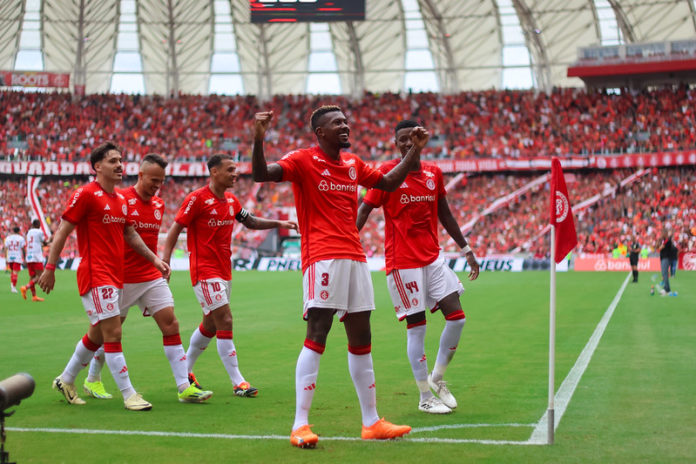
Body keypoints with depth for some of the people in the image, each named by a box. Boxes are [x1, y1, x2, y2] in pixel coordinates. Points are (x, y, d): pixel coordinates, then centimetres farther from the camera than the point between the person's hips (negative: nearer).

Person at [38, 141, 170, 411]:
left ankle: (66, 381, 32)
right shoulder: (85, 194, -10)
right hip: (95, 275, -9)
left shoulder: (120, 199, 13)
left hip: (115, 276, 9)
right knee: (113, 332, -10)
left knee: (97, 334, 15)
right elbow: (62, 231, -9)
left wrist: (154, 259, 16)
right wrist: (50, 268, -12)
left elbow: (129, 233, 22)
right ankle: (128, 394, -6)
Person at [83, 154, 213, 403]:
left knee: (171, 325, -6)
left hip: (152, 277, 5)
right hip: (123, 278, -5)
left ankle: (185, 387, -7)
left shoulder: (159, 204, 9)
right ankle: (92, 380, 28)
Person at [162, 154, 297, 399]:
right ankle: (238, 382, -10)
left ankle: (185, 371, 31)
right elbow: (174, 230, -11)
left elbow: (250, 222, 23)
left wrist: (278, 223, 9)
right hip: (204, 271, -8)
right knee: (225, 321, -12)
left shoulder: (231, 201, 10)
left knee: (210, 325, 15)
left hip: (224, 271, 8)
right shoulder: (197, 198, -12)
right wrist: (164, 264, -17)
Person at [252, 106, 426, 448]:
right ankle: (300, 425, -8)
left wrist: (415, 150, 25)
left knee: (361, 340, 10)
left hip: (355, 257, 7)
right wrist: (258, 139, -34)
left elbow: (389, 183, 31)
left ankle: (371, 422, 19)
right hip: (322, 257, -7)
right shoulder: (303, 160, -4)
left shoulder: (353, 164, 17)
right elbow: (260, 175, -18)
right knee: (316, 338, -12)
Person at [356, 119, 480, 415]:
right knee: (416, 327, -3)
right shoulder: (388, 172, -7)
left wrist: (466, 250, 19)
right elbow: (365, 210, -8)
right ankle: (425, 398, 7)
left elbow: (444, 215, 18)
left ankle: (437, 378, 21)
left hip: (433, 257, 6)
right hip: (402, 262, -6)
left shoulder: (434, 173, 9)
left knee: (457, 317, 1)